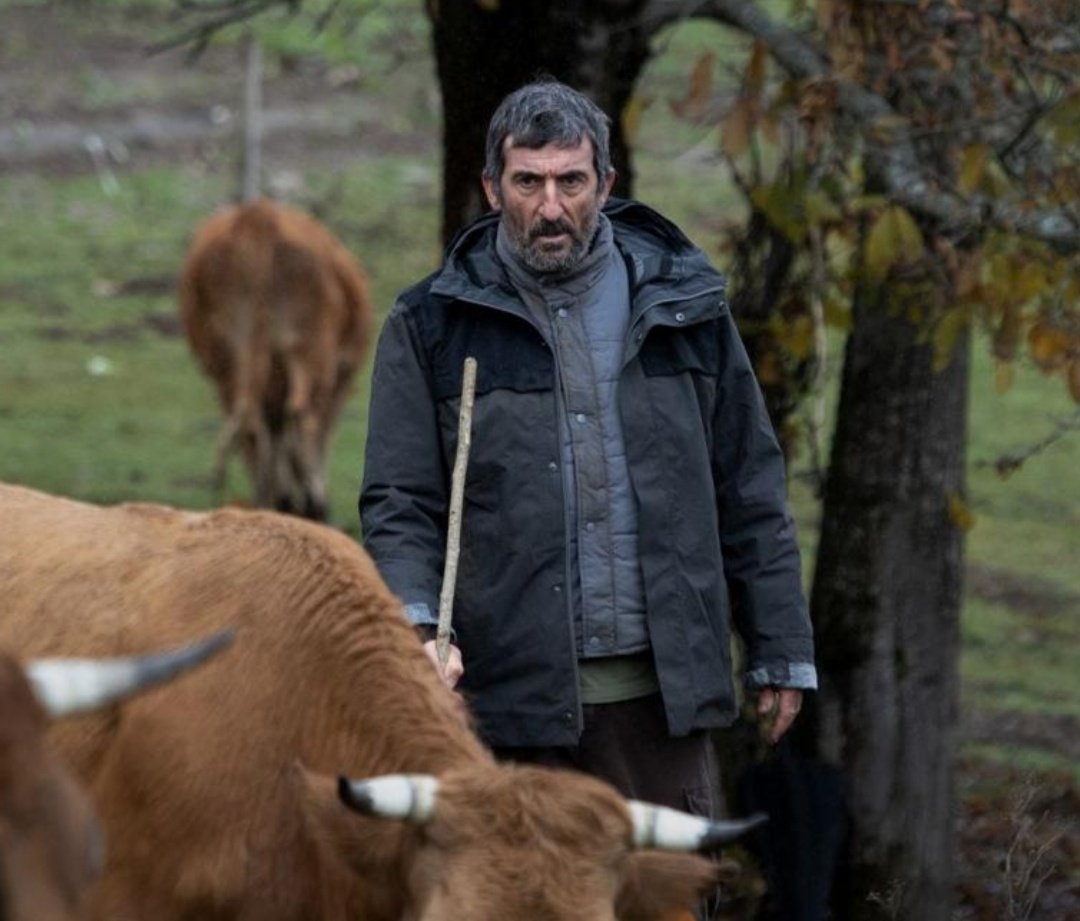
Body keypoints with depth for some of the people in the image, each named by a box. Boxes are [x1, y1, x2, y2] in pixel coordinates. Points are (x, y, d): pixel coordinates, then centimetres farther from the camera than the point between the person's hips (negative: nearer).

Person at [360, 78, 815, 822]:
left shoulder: (683, 306, 9)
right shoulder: (433, 326, 3)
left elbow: (750, 490, 12)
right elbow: (399, 504, 1)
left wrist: (780, 650, 11)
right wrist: (418, 631, -17)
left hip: (659, 688, 1)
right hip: (507, 691, -1)